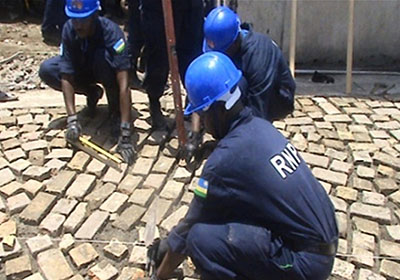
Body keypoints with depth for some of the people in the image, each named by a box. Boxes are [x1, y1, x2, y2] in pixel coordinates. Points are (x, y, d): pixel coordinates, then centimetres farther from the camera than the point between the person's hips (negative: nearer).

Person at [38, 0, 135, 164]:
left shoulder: (111, 32, -36)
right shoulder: (69, 30, -25)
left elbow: (123, 83, -44)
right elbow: (66, 75, -27)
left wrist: (125, 131, -51)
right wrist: (72, 119, -39)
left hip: (107, 71, -4)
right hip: (83, 69, 4)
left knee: (103, 56, -37)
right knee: (46, 70, -20)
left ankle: (115, 110, -16)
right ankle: (92, 93, 3)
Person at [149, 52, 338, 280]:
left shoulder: (226, 158, -21)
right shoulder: (260, 127, 4)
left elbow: (192, 223, -6)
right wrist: (167, 243, 23)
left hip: (307, 261, -9)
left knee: (201, 238, -16)